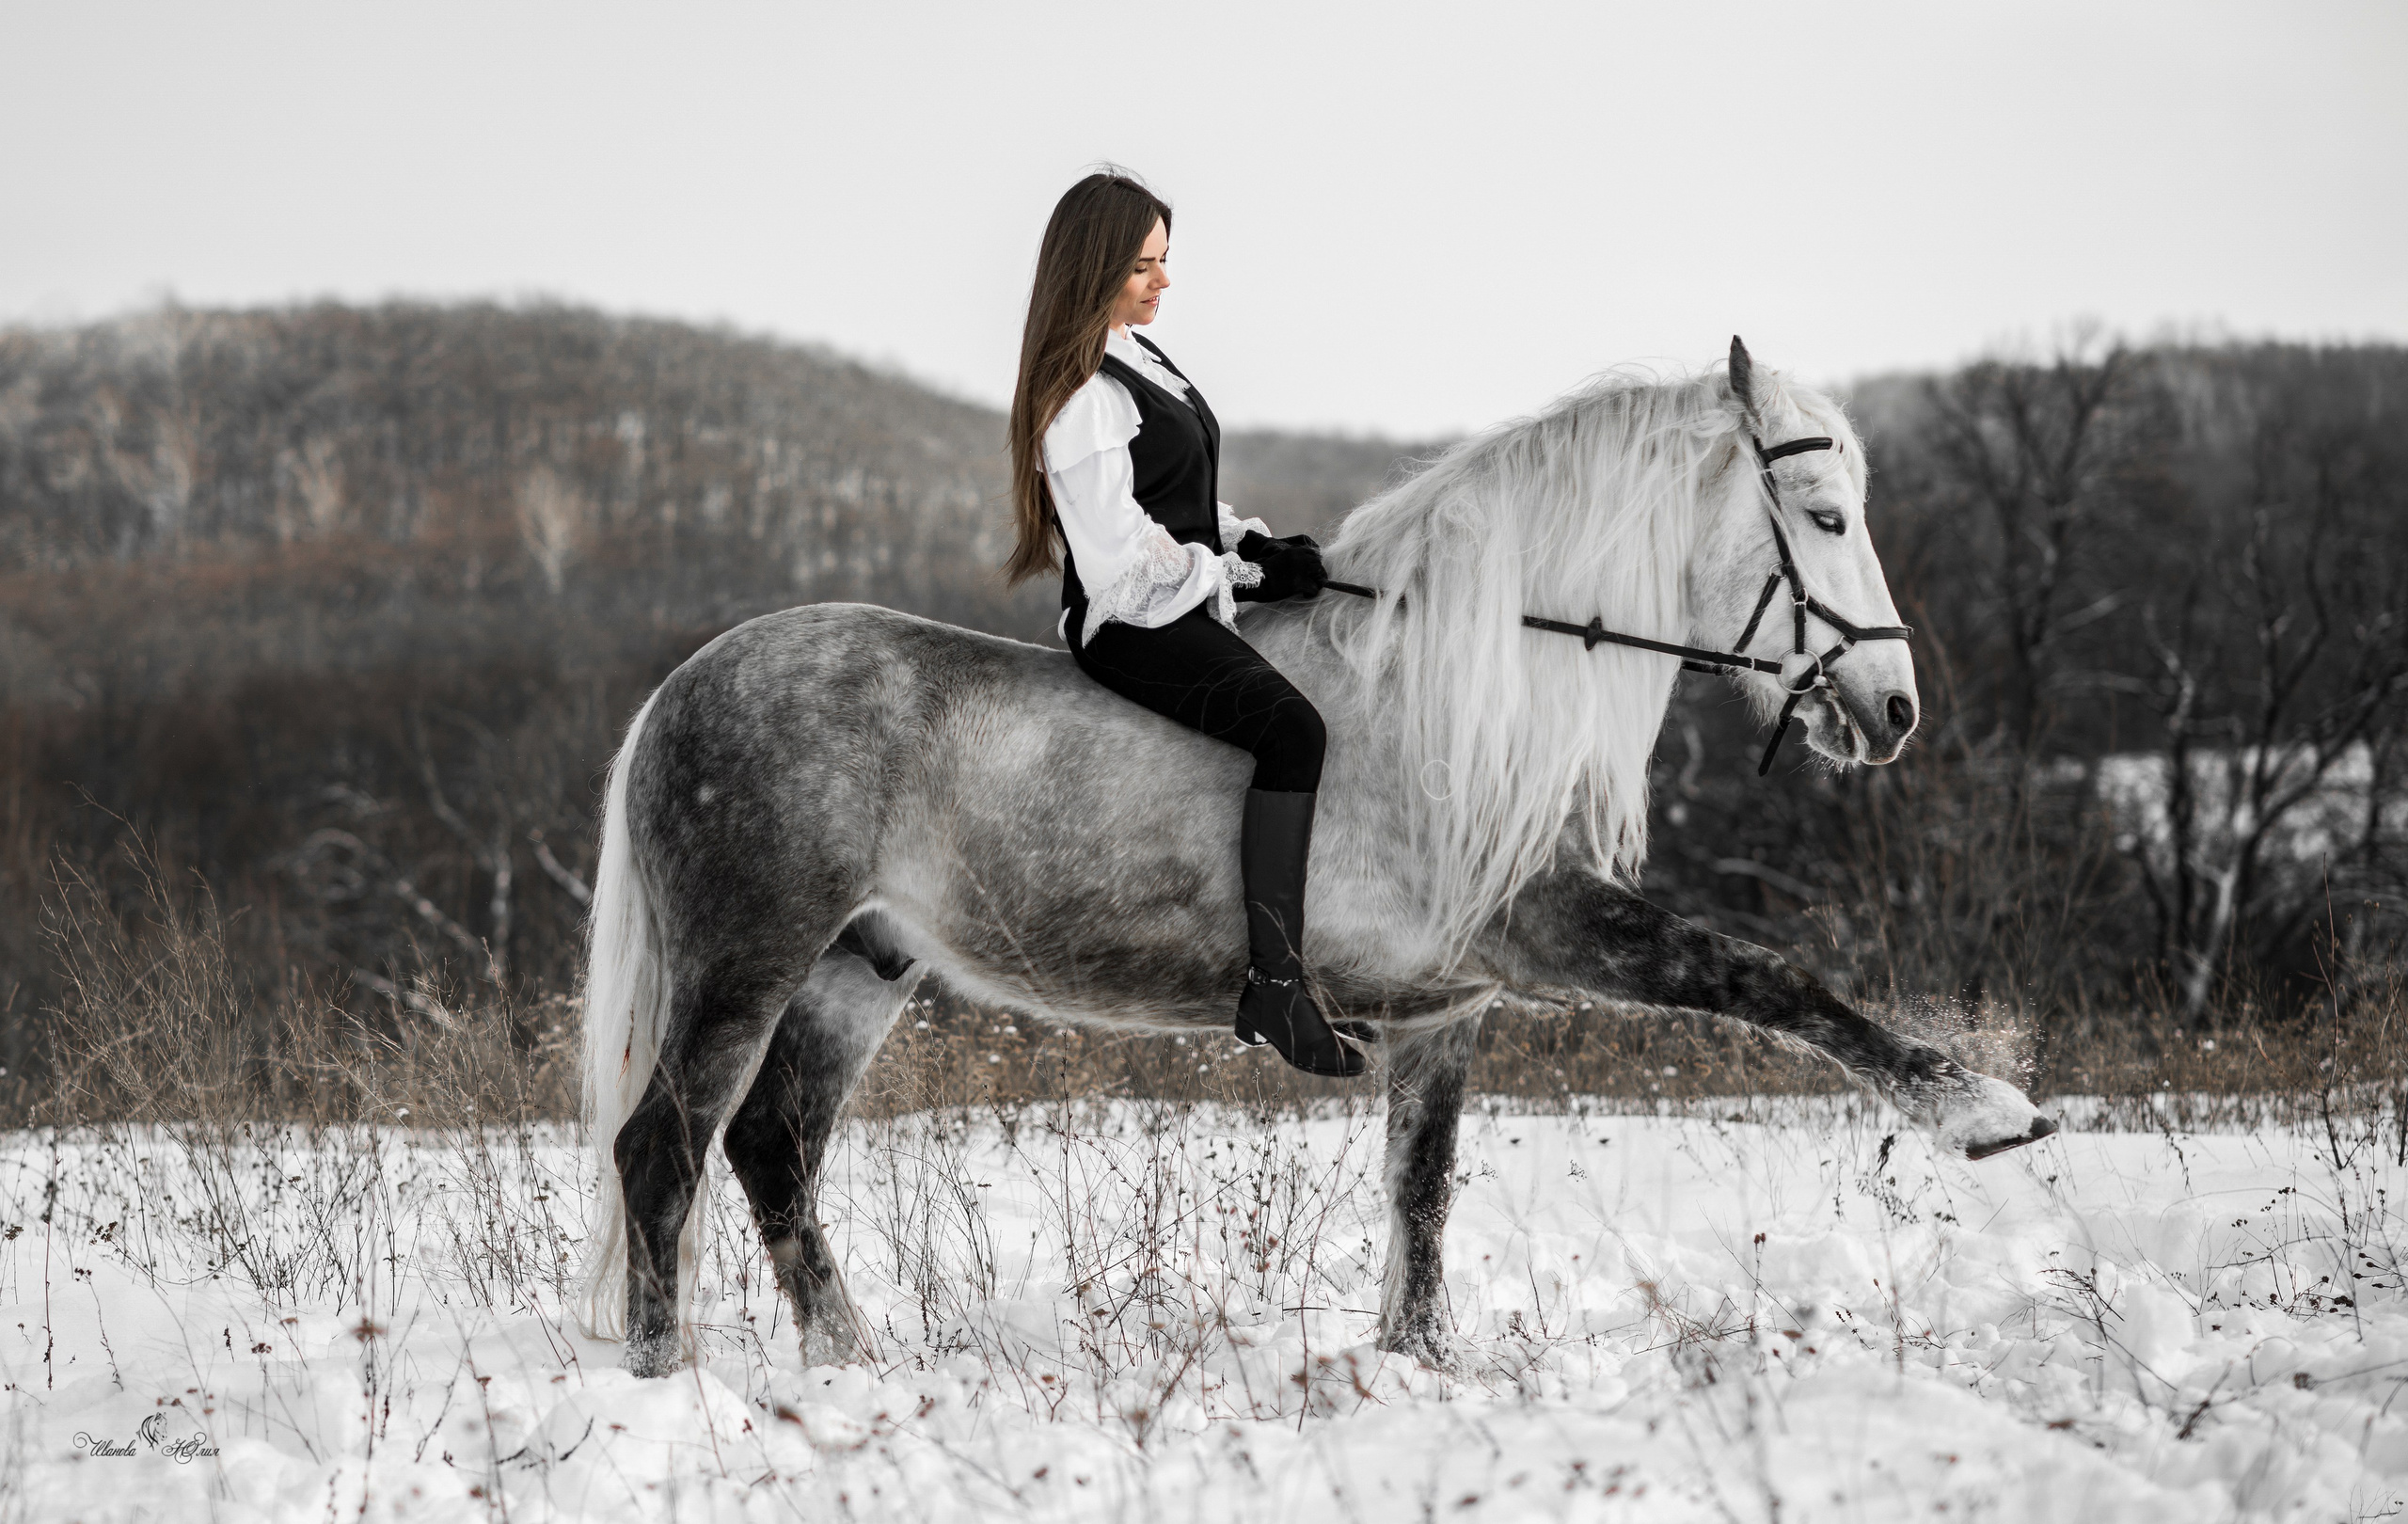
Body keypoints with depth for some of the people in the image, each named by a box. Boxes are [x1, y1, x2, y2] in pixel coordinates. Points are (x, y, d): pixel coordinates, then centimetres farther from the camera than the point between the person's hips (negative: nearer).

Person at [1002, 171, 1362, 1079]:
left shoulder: (1135, 356, 14)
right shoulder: (1083, 396, -19)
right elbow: (1124, 558, -22)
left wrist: (1253, 540, 6)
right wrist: (1239, 575, -13)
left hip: (1182, 605, 11)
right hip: (1132, 627, -11)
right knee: (1289, 726, -28)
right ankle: (1273, 987, -33)